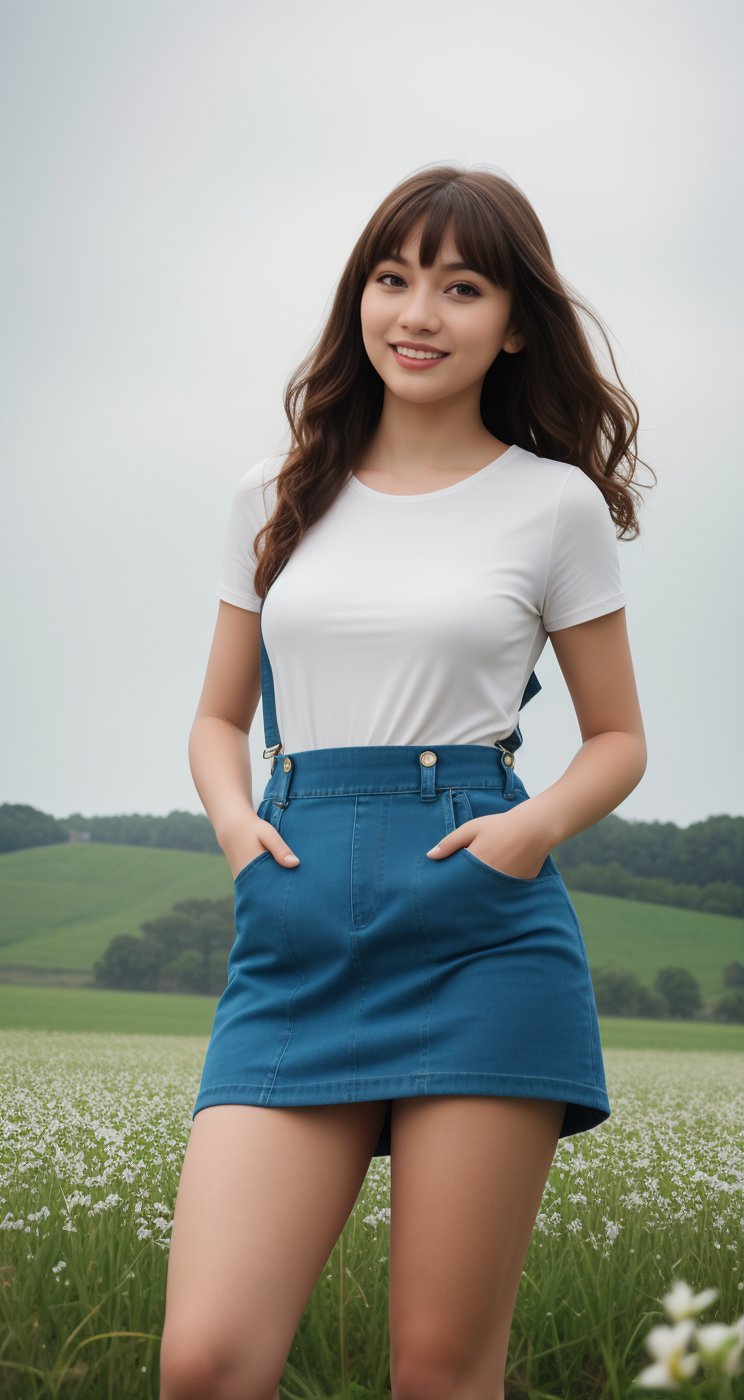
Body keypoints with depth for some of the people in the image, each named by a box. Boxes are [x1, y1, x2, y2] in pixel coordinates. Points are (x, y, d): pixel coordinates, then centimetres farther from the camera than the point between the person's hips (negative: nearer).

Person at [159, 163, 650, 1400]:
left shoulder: (555, 503, 7)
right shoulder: (278, 499, 14)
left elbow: (619, 738, 13)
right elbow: (219, 718, 21)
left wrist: (537, 825, -8)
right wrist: (232, 813, -1)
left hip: (482, 934, -2)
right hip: (296, 938, 2)